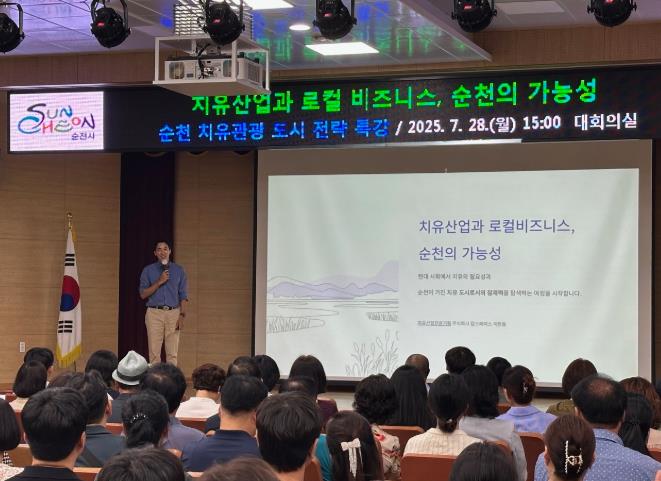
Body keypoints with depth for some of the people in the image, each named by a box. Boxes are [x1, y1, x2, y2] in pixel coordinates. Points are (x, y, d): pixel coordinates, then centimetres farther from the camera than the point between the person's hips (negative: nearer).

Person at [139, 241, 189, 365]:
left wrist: (182, 315, -5)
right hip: (154, 313, 0)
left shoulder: (179, 270, 9)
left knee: (172, 353, -1)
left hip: (173, 313, 1)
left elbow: (183, 295, 7)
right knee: (154, 352, -4)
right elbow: (143, 294, 2)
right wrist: (159, 282, -9)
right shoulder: (148, 270, 8)